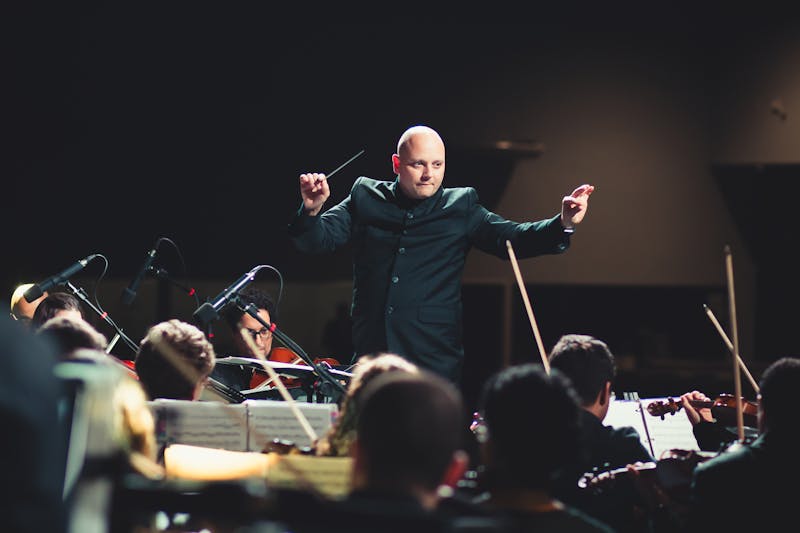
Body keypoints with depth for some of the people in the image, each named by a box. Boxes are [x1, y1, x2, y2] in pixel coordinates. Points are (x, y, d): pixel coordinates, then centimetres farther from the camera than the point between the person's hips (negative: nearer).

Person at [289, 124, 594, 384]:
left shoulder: (461, 208, 8)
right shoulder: (365, 198, 9)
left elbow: (511, 238, -1)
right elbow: (316, 240, 4)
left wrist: (563, 224, -18)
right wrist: (311, 210, -18)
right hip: (370, 357, 1)